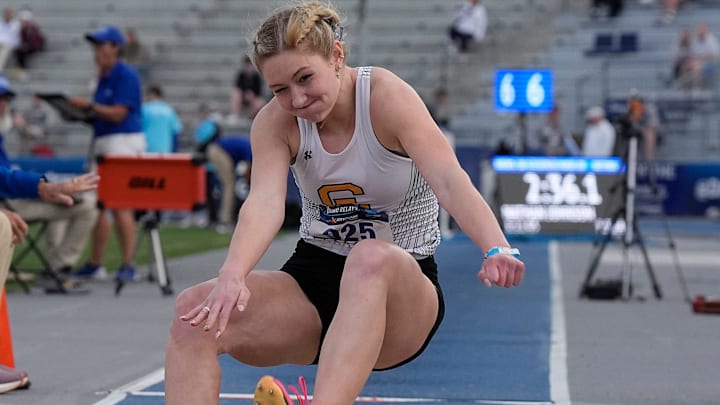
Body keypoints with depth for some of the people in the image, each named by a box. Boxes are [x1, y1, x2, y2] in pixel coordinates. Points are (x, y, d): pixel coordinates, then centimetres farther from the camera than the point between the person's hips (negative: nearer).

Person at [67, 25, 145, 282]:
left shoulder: (126, 75, -10)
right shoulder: (103, 77, 17)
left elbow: (117, 114, -17)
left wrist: (88, 106, -14)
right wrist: (80, 113, 5)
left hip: (124, 142, -9)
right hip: (102, 142, 9)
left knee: (120, 206, -10)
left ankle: (128, 265, -6)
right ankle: (95, 264, 15)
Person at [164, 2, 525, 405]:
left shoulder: (386, 96, -15)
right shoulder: (274, 123, -6)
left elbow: (449, 180, -30)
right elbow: (264, 202, -24)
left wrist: (496, 248, -50)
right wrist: (232, 276, -45)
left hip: (400, 284, -4)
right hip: (314, 273, 4)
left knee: (371, 259, -41)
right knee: (196, 311, -23)